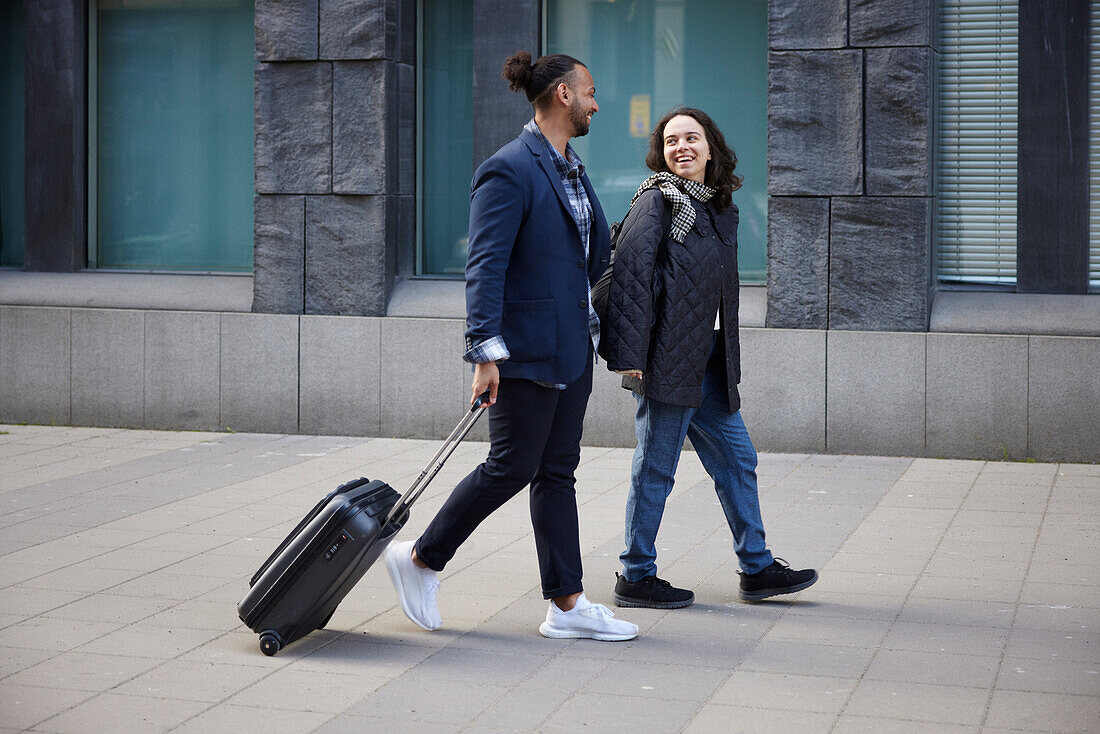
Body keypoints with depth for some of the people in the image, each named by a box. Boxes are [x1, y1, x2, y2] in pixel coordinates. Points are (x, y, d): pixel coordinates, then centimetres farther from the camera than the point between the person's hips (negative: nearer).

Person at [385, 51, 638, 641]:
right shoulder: (509, 171, -14)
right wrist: (486, 349, -26)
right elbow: (485, 266, -20)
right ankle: (420, 560, 15)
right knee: (512, 467, -2)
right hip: (528, 349, -9)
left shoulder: (572, 170, 14)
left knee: (558, 472, 10)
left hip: (571, 348, 9)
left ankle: (566, 605, 13)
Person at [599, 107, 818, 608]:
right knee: (655, 468, -1)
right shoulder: (657, 202, -9)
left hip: (707, 362, 8)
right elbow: (629, 274, -15)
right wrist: (627, 354, -21)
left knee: (736, 457, 12)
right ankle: (636, 578, 11)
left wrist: (723, 358, 19)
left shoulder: (719, 207, 15)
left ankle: (757, 568, 23)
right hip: (665, 359, -8)